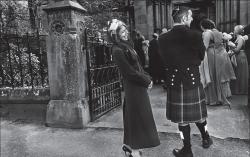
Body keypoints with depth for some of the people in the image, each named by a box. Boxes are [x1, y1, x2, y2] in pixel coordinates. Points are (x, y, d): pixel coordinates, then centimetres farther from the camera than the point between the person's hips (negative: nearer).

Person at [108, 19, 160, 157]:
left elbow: (138, 65, 14)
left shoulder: (127, 46, 10)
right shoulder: (118, 50, -17)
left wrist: (147, 78, 2)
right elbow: (130, 72, -19)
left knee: (132, 116, 16)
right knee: (138, 116, 0)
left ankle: (129, 145, 32)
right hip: (133, 87, -9)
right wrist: (147, 81, -10)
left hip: (139, 85, 9)